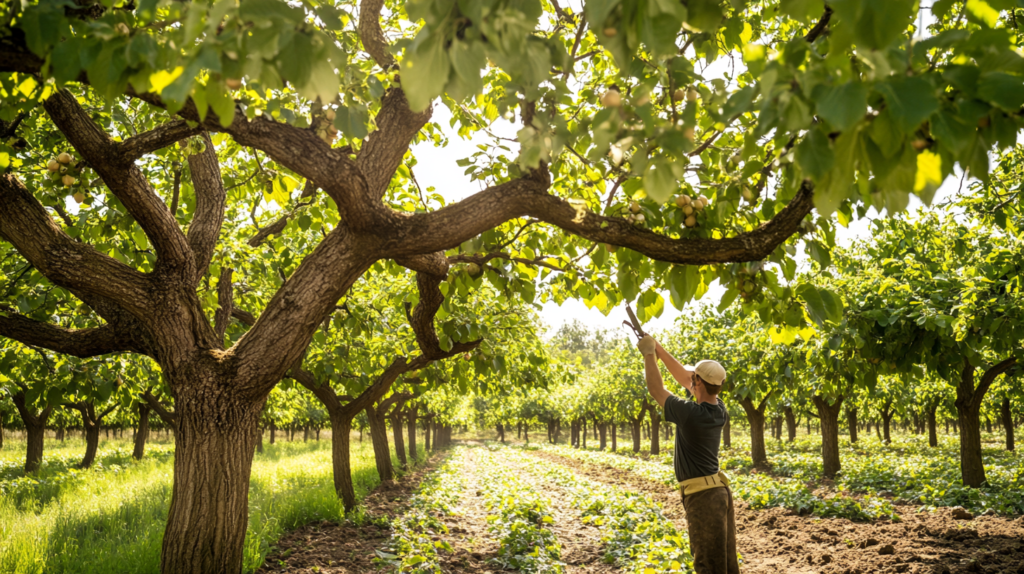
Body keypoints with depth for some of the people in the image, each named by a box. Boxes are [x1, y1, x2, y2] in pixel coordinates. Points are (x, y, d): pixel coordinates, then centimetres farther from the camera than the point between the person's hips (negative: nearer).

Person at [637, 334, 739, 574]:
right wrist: (659, 349, 11)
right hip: (721, 490, 8)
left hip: (702, 496, -8)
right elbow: (684, 378, 12)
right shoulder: (719, 410, 4)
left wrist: (649, 354, 3)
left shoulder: (690, 413, -19)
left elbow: (656, 389, -7)